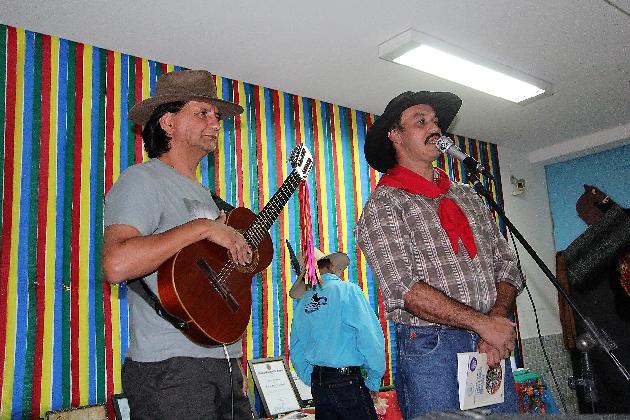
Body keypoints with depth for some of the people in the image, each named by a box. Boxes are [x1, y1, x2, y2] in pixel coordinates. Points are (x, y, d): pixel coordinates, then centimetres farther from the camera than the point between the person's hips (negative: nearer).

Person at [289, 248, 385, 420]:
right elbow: (370, 337, -15)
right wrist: (374, 382, -6)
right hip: (347, 380, -6)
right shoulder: (347, 290, -8)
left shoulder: (303, 302, 8)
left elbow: (296, 352, 13)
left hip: (317, 384, 6)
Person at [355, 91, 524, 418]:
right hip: (431, 348, -5)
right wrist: (481, 322, -16)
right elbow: (403, 289, -16)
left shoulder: (467, 196, 15)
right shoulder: (383, 204, -5)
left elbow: (506, 265, 10)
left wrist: (498, 319, -8)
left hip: (492, 347, 6)